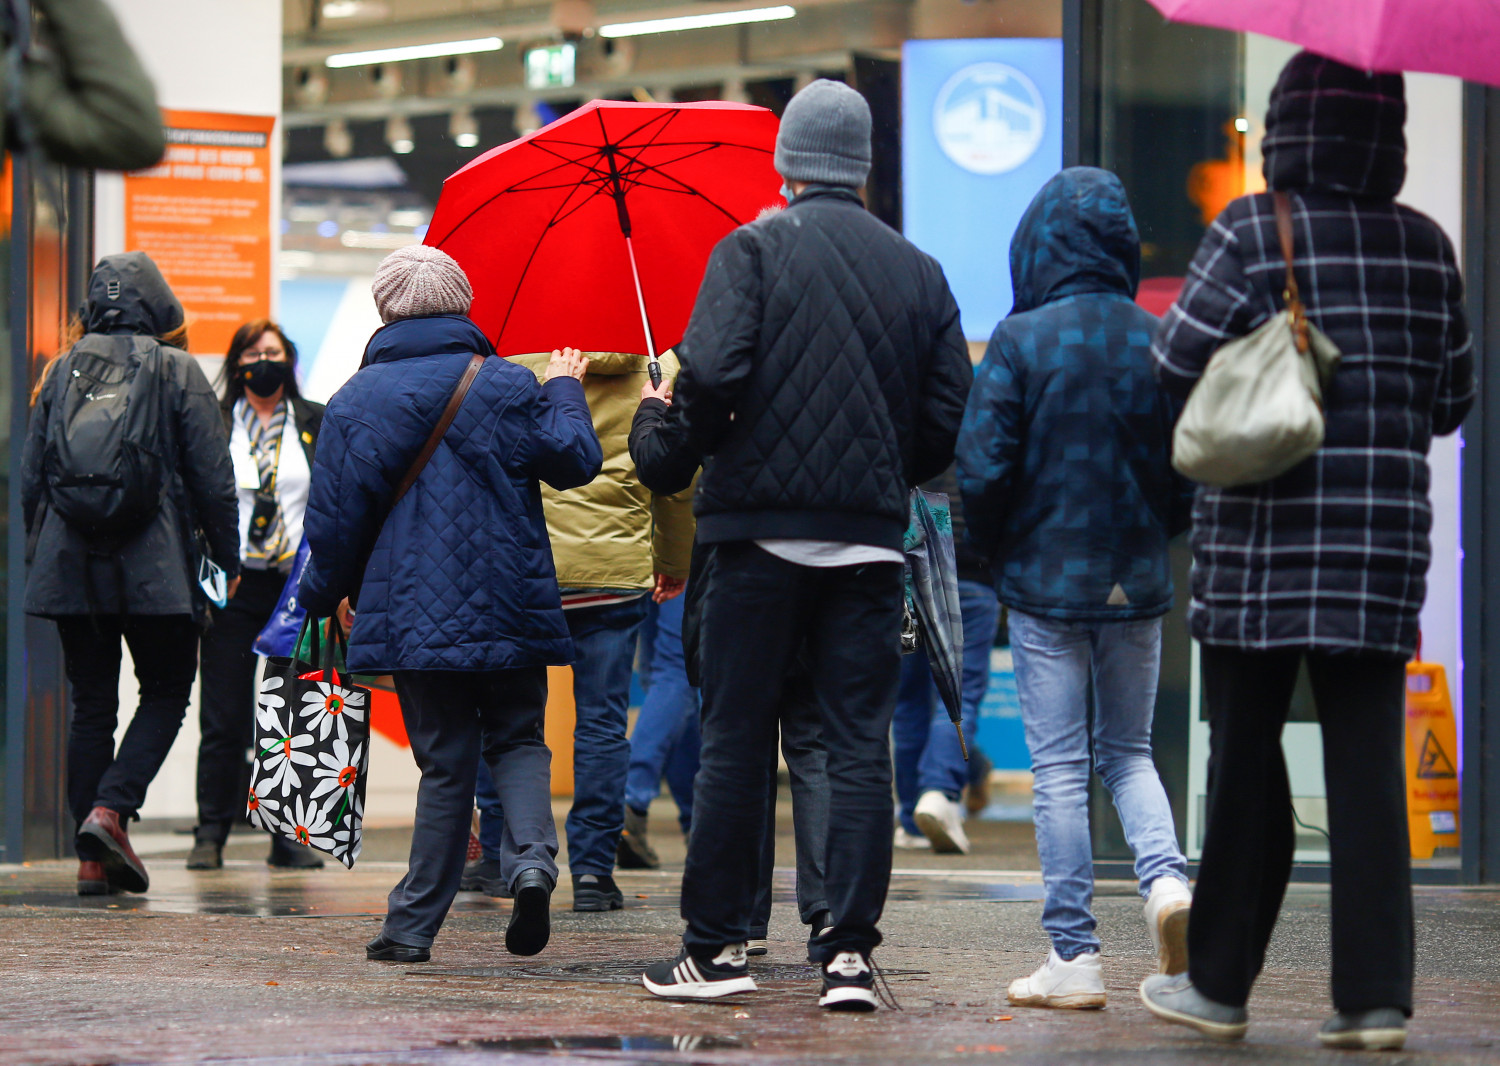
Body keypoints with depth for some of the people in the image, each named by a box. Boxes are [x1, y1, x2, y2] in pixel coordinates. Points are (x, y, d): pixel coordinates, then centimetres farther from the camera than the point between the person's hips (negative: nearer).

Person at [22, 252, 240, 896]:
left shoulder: (63, 371, 9)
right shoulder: (177, 371, -2)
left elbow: (31, 478, 11)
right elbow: (213, 478, -3)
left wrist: (38, 554, 22)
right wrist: (228, 560, 7)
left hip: (71, 568, 4)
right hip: (157, 571, -4)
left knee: (91, 704, 9)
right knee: (165, 694, 8)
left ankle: (94, 855, 6)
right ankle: (111, 808, -13)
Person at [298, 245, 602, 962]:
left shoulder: (355, 400, -1)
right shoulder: (508, 389, 1)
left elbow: (334, 520, 0)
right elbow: (575, 462, 7)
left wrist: (322, 599, 15)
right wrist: (565, 390, 24)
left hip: (413, 618, 0)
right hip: (510, 608, 0)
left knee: (445, 763, 5)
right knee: (517, 741, 14)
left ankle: (413, 925, 5)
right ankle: (531, 857, -13)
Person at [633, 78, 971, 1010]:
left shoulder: (753, 250, -3)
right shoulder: (919, 272, 9)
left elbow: (711, 371, -17)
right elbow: (951, 418, 5)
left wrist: (701, 439, 3)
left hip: (766, 525, -3)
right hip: (873, 536, 3)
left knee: (736, 740, 4)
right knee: (860, 743, 3)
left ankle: (717, 947, 9)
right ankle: (851, 951, -1)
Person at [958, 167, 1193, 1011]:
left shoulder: (1020, 339, -10)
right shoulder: (1158, 342, -2)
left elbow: (983, 466, -11)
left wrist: (998, 548, 7)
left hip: (1046, 583, -3)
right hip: (1136, 586, 3)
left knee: (1061, 768, 3)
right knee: (1129, 753, 17)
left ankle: (1075, 956, 2)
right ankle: (1167, 877, -9)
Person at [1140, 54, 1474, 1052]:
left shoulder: (1254, 232, -7)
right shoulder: (1425, 247, 6)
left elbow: (1179, 361, -11)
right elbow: (1453, 397, 12)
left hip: (1264, 534, -3)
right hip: (1386, 538, 3)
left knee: (1246, 759, 5)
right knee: (1368, 765, 3)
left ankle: (1220, 982, 12)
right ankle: (1375, 995, -1)